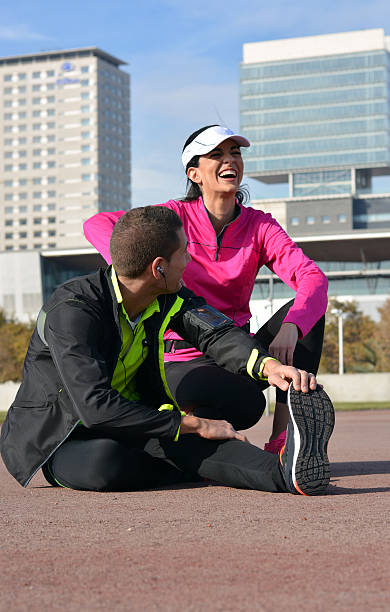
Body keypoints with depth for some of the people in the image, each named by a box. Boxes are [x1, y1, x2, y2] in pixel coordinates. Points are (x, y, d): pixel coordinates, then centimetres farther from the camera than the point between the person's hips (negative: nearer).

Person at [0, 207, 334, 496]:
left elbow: (216, 332, -14)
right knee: (104, 461, -41)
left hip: (124, 428, 5)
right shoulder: (72, 309, -27)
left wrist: (268, 365, -38)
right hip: (50, 440, -5)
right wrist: (195, 425, -33)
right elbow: (96, 407, -36)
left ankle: (284, 470, -46)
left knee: (175, 437, -31)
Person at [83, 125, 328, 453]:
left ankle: (281, 439, -19)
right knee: (247, 403, -34)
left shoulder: (260, 225, 2)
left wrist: (289, 328, -36)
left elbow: (313, 277, -14)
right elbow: (97, 225, -16)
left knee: (306, 311, -19)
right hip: (183, 359, -4)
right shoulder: (178, 215, -4)